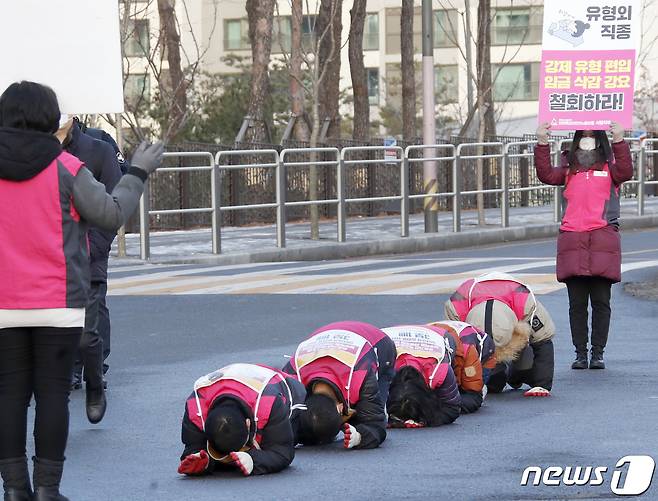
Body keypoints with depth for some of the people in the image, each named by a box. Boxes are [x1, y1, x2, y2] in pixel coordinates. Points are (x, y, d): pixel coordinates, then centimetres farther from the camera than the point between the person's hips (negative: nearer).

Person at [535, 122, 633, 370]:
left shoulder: (609, 165, 10)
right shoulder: (569, 167, 18)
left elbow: (625, 173, -10)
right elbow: (547, 175, 3)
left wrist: (619, 140, -18)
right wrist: (542, 143, -5)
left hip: (603, 236, -2)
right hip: (572, 238, 2)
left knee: (601, 301, -2)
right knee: (577, 303, 2)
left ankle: (597, 353, 4)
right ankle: (580, 353, 6)